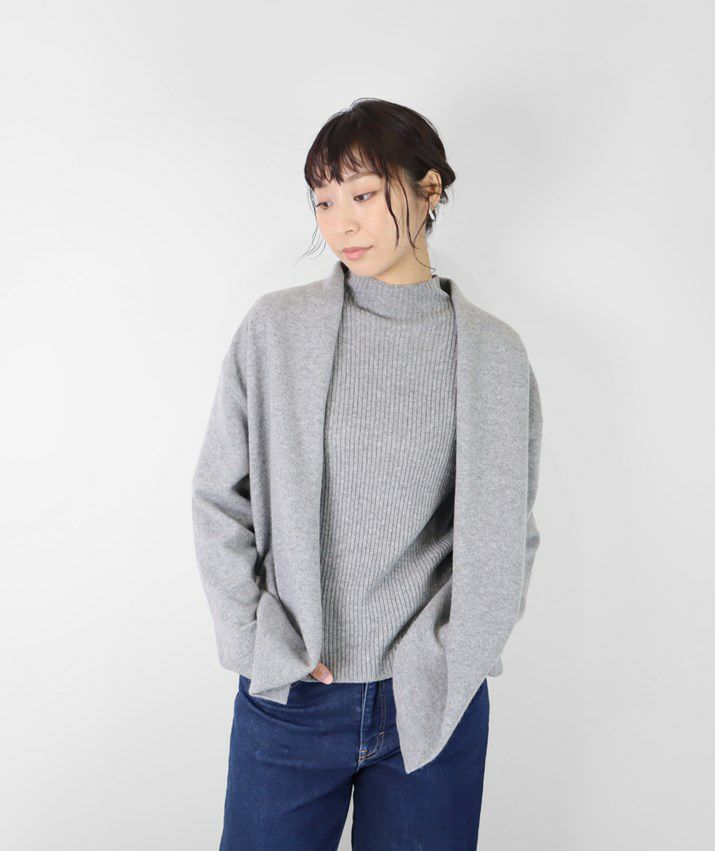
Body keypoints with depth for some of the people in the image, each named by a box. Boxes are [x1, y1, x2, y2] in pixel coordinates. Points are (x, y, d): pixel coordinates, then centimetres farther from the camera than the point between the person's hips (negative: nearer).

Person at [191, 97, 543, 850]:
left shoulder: (493, 353, -2)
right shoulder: (275, 329, -3)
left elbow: (507, 534, 2)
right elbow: (220, 499, 0)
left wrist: (447, 657, -6)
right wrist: (257, 639, -6)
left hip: (434, 705, 1)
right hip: (285, 700, 0)